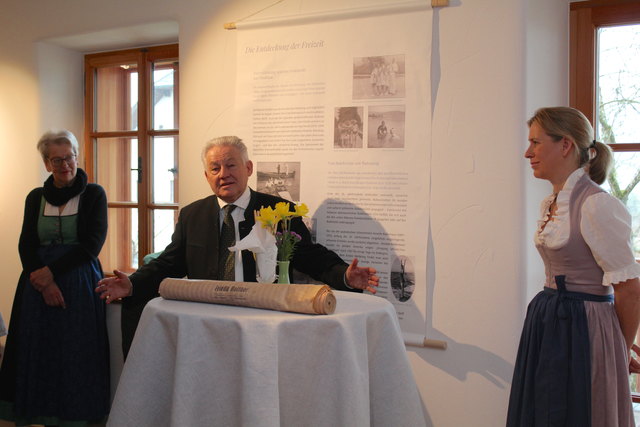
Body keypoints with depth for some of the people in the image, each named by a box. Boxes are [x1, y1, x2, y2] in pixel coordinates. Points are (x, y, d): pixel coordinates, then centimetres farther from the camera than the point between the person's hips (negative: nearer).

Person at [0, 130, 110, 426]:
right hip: (39, 284, 3)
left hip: (80, 284, -3)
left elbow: (92, 244, -7)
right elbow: (26, 246, 4)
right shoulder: (35, 198, 10)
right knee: (41, 354, 4)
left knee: (76, 356, -1)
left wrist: (52, 271, -13)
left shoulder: (94, 194, 0)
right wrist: (45, 284, -11)